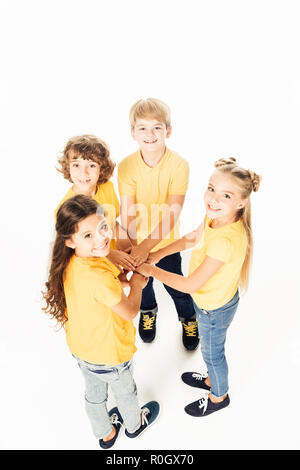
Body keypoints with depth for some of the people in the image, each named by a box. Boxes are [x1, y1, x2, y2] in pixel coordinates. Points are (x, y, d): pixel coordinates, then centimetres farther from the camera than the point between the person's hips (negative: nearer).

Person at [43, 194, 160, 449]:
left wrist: (124, 281, -7)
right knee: (125, 391, 27)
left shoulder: (71, 264, -16)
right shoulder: (99, 277, -41)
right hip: (109, 353, -6)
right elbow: (130, 312, -25)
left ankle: (105, 433, 60)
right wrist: (136, 285, -8)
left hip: (81, 347, 6)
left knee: (94, 393, 30)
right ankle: (134, 424, 58)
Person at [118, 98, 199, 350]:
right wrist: (132, 246, -32)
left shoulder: (179, 164, -22)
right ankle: (148, 311, 58)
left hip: (167, 240, -1)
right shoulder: (127, 166, -17)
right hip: (137, 243, 2)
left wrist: (147, 245, -33)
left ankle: (189, 318, 48)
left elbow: (173, 214, -26)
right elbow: (127, 213, -20)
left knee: (175, 285, 16)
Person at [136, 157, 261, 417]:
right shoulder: (216, 216, -15)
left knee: (212, 352, 21)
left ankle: (219, 396, 51)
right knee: (212, 349, 32)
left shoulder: (226, 240, -41)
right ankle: (213, 379, 61)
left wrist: (150, 270, -22)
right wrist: (157, 254, -2)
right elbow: (192, 238, 6)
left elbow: (191, 284, -32)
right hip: (209, 299, 7)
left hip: (215, 308, -7)